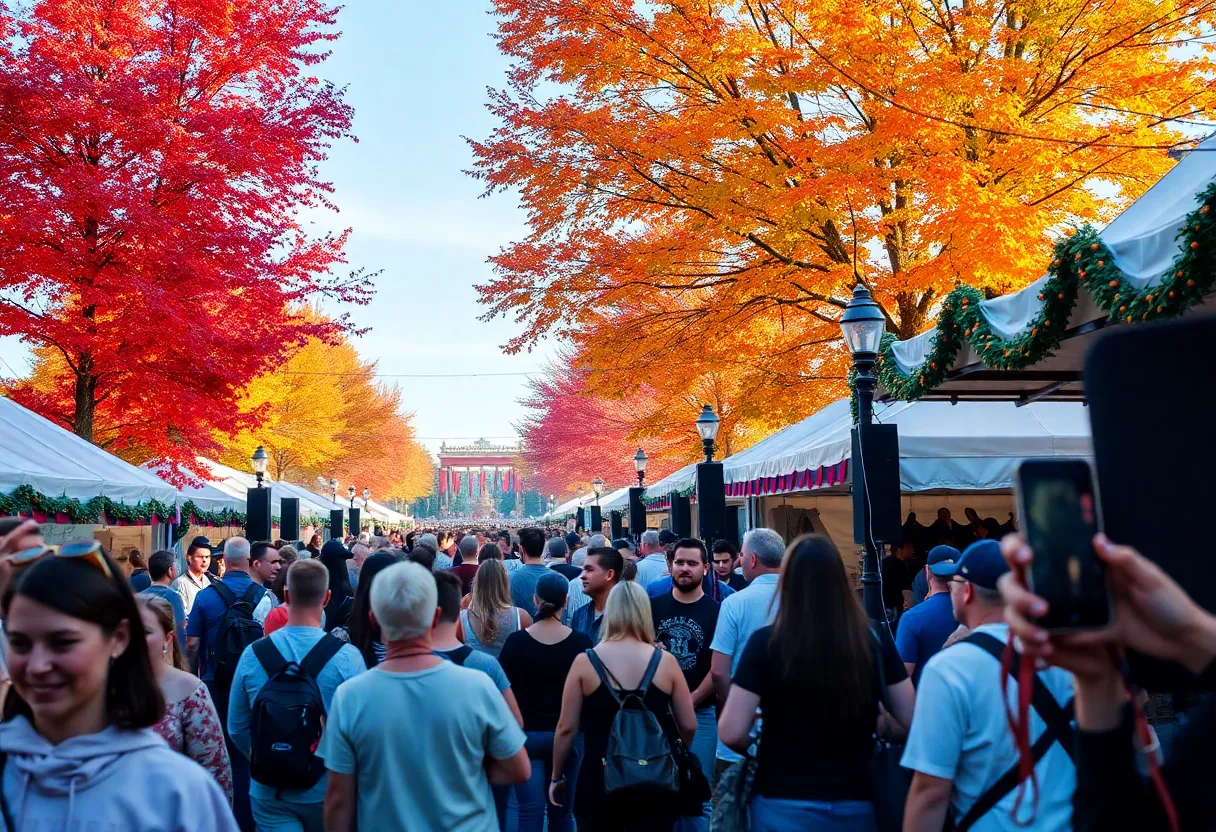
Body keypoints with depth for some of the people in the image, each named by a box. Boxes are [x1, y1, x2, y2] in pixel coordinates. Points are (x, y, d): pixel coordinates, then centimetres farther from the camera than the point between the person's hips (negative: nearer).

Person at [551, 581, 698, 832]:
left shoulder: (584, 662, -7)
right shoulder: (665, 661, -5)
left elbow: (566, 728, -4)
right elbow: (689, 726, 1)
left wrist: (556, 777, 10)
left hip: (599, 781, 0)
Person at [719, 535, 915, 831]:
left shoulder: (766, 643, -14)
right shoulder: (875, 640, -7)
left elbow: (731, 733, -14)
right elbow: (910, 722, 0)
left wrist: (757, 746, 7)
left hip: (785, 805, -2)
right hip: (857, 803, 2)